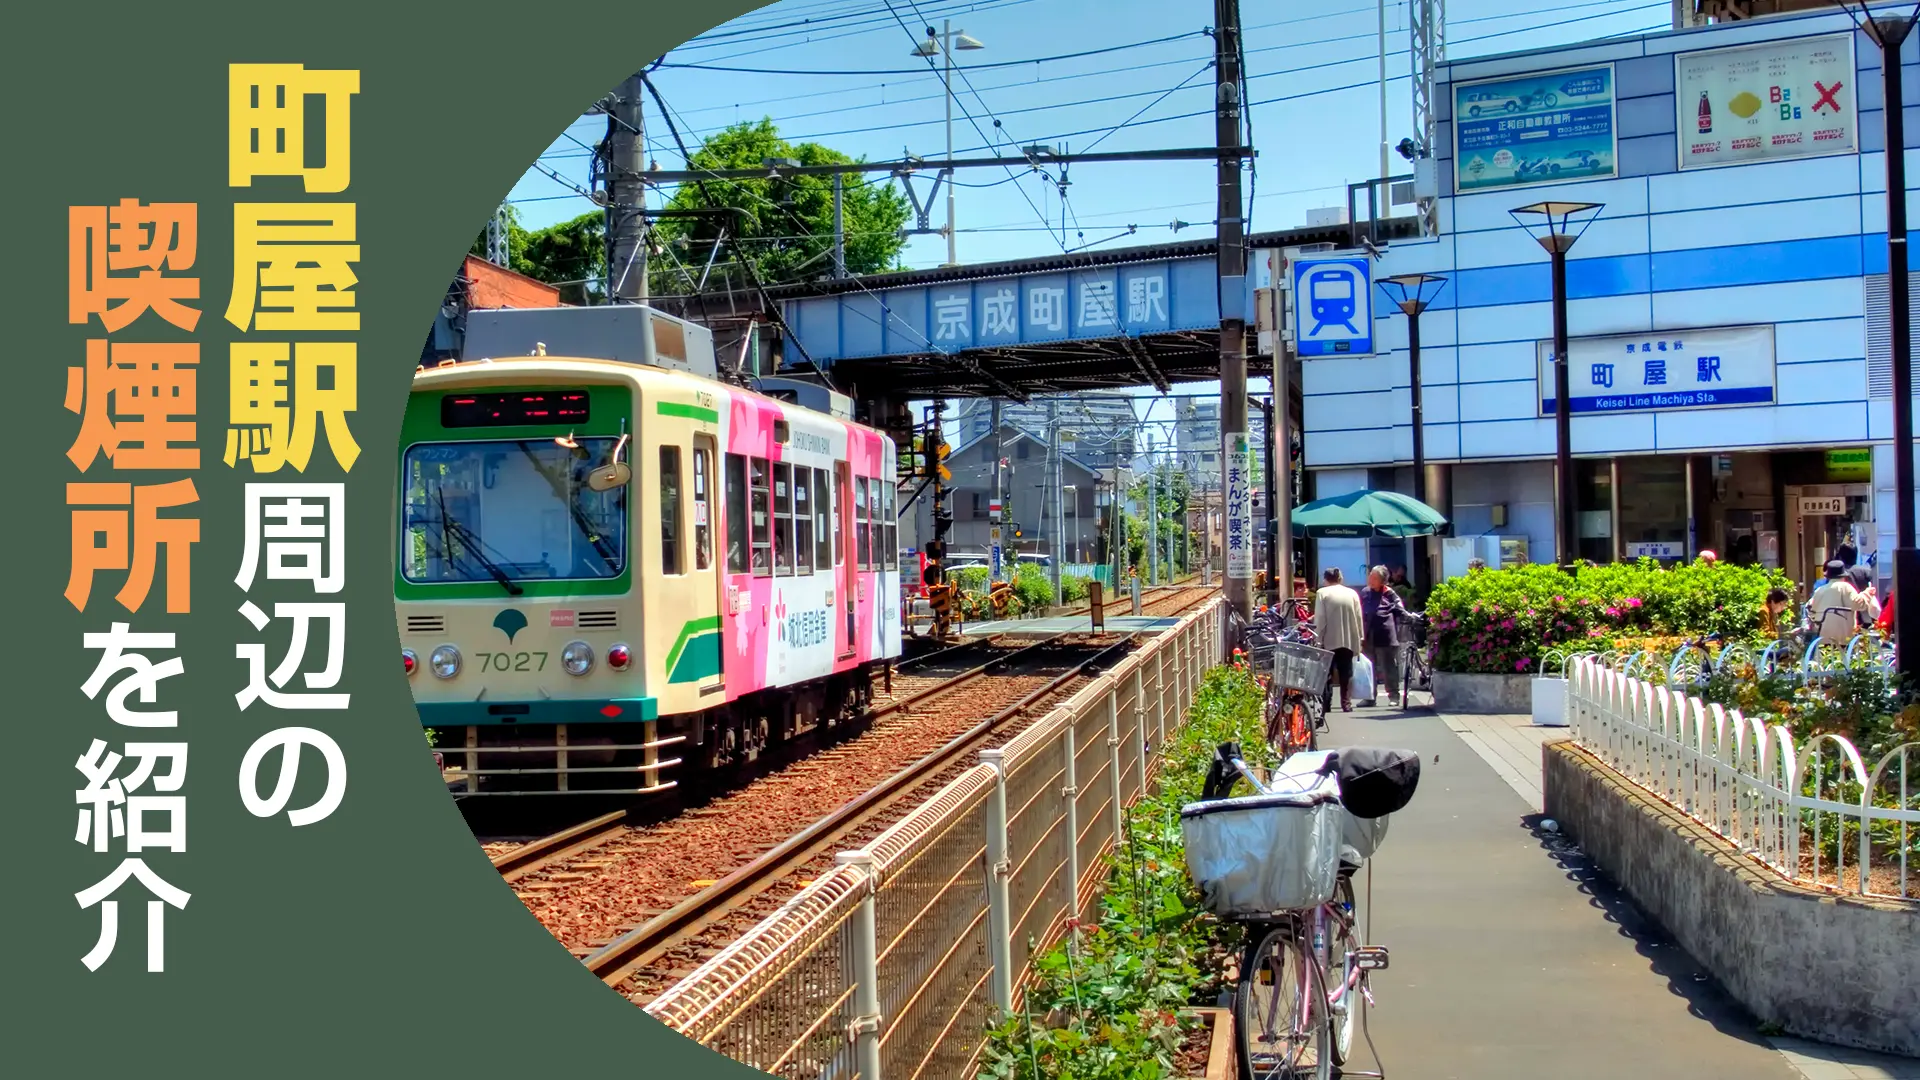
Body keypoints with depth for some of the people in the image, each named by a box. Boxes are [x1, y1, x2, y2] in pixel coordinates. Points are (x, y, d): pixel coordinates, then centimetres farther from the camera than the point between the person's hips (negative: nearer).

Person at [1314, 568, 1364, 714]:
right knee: (1346, 674, 9)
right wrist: (1359, 639, 12)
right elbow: (1359, 619, 6)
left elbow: (1320, 620, -8)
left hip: (1329, 641, -3)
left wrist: (1319, 640, -4)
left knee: (1327, 674, 5)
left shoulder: (1322, 593, -4)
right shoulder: (1352, 593, 5)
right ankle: (1347, 703, 5)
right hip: (1349, 640, 3)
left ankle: (1326, 704, 1)